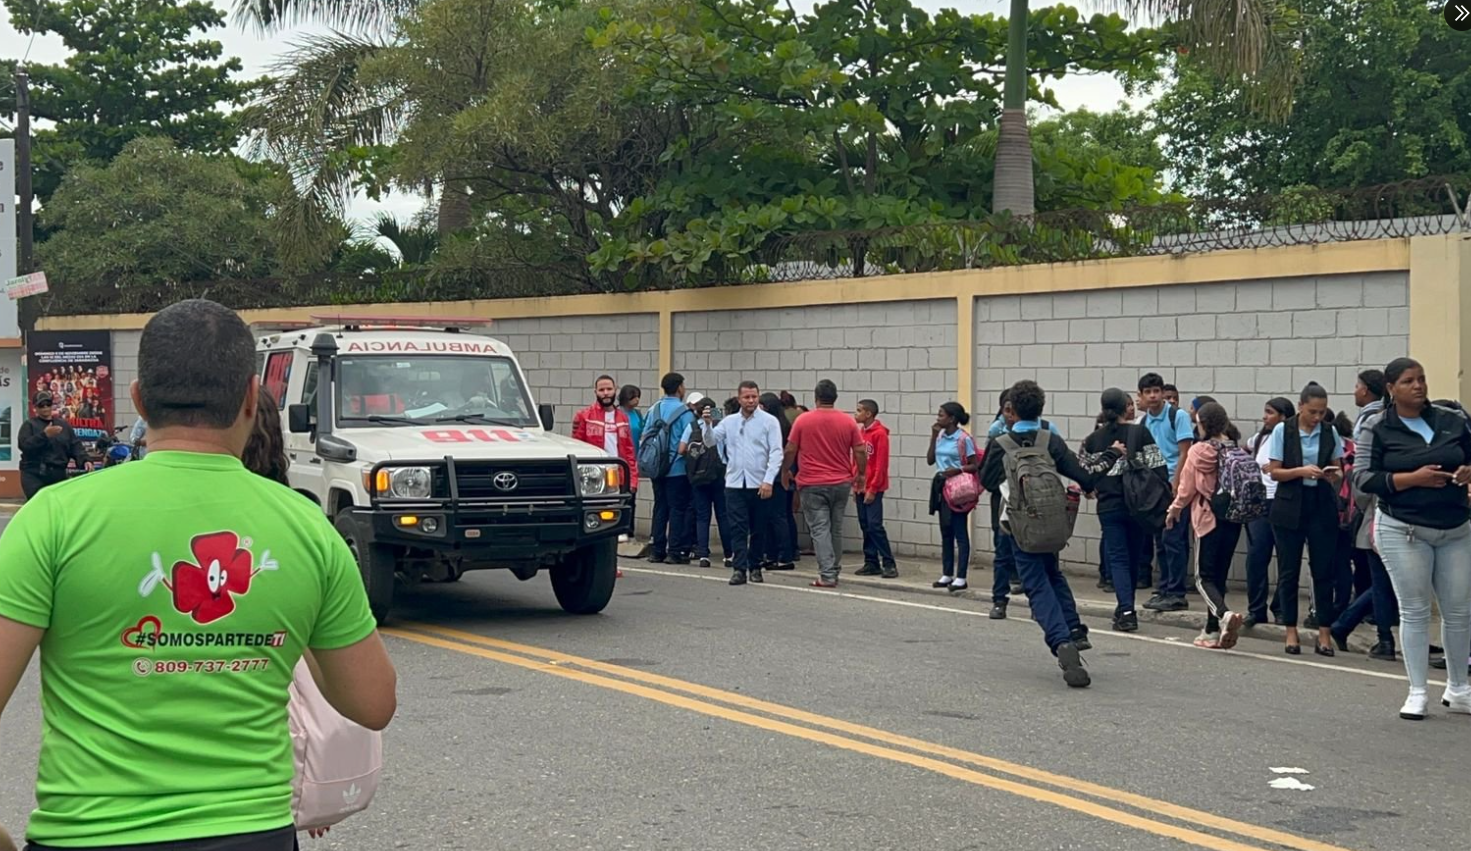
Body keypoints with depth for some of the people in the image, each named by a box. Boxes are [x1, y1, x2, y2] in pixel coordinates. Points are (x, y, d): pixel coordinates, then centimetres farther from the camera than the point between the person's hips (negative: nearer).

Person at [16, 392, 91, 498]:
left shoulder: (63, 424, 14)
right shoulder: (29, 424, 3)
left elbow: (75, 446, 10)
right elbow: (24, 445, -13)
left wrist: (84, 460, -7)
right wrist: (44, 435, -21)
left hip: (58, 475, 4)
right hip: (34, 475, -4)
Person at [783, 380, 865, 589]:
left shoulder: (803, 420, -7)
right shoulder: (848, 421, -1)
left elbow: (790, 450, -3)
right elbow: (860, 451, -1)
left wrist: (785, 471, 13)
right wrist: (861, 474, 14)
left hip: (812, 484, -3)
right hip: (841, 483, 3)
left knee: (820, 530, -4)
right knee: (836, 529, 15)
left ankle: (827, 575, -12)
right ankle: (834, 571, 22)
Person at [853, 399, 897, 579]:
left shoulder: (879, 433, -11)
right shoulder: (860, 433, 12)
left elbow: (881, 464, -14)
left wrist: (872, 489, -15)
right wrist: (855, 485, 12)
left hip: (873, 489, -7)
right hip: (861, 488, 7)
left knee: (875, 525, -11)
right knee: (865, 526, 7)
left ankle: (889, 564, -7)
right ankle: (871, 563, 11)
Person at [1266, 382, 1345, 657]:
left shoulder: (1329, 433, 4)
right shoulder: (1283, 431, -3)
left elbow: (1337, 469, 10)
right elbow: (1274, 471, -4)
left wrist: (1335, 475, -14)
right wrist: (1302, 471, -20)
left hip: (1322, 505, 2)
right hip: (1290, 507, -1)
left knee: (1323, 570, 0)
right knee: (1288, 571, 3)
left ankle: (1324, 633, 6)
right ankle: (1291, 632, 11)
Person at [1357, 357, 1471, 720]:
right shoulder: (1376, 428, -2)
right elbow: (1364, 477, -8)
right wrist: (1413, 478, -18)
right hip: (1403, 530, -3)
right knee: (1414, 610, -1)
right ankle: (1417, 693, 6)